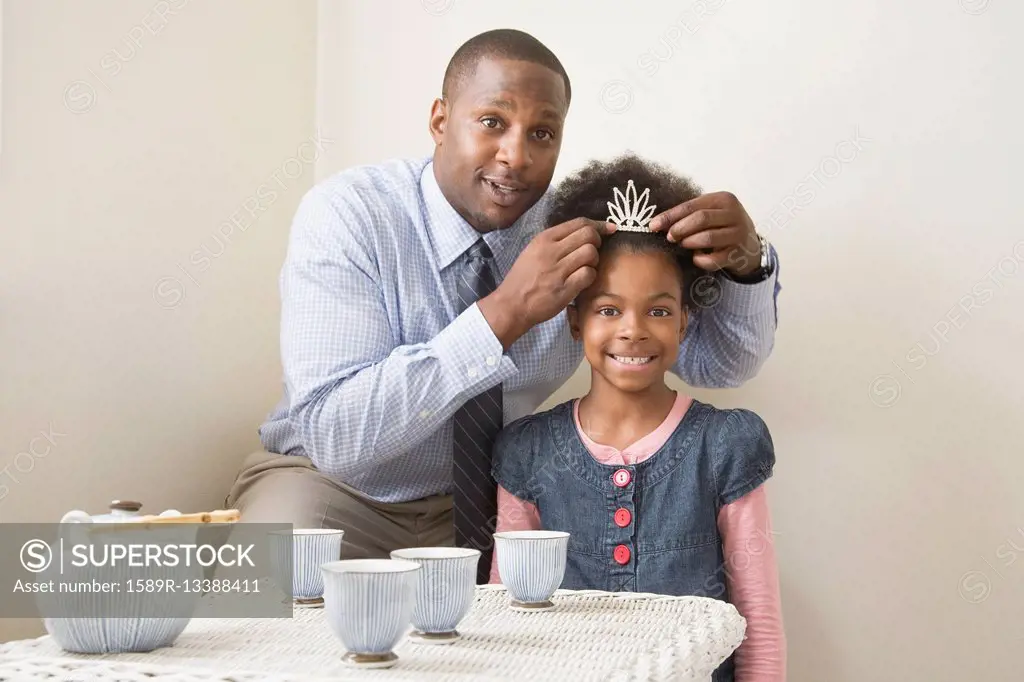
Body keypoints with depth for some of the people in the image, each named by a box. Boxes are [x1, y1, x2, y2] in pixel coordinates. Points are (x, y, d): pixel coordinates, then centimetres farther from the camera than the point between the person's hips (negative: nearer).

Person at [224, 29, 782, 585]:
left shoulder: (579, 227, -10)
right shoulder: (344, 215, -22)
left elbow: (717, 362, -6)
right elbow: (334, 434, -32)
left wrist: (743, 258, -28)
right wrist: (506, 312, -39)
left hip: (492, 498, 5)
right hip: (335, 487, -4)